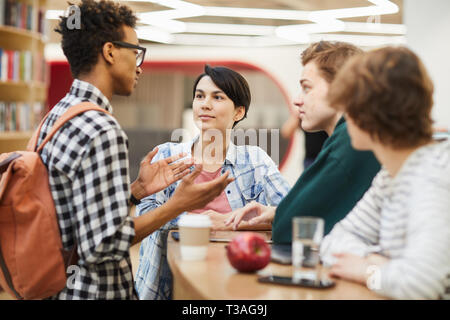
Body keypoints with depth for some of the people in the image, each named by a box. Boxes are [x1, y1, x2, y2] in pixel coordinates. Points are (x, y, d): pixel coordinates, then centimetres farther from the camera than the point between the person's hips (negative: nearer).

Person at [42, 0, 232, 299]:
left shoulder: (55, 116, 7)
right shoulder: (101, 132, -21)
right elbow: (103, 246, -23)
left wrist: (138, 189, 8)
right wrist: (179, 205, -17)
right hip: (97, 291, -9)